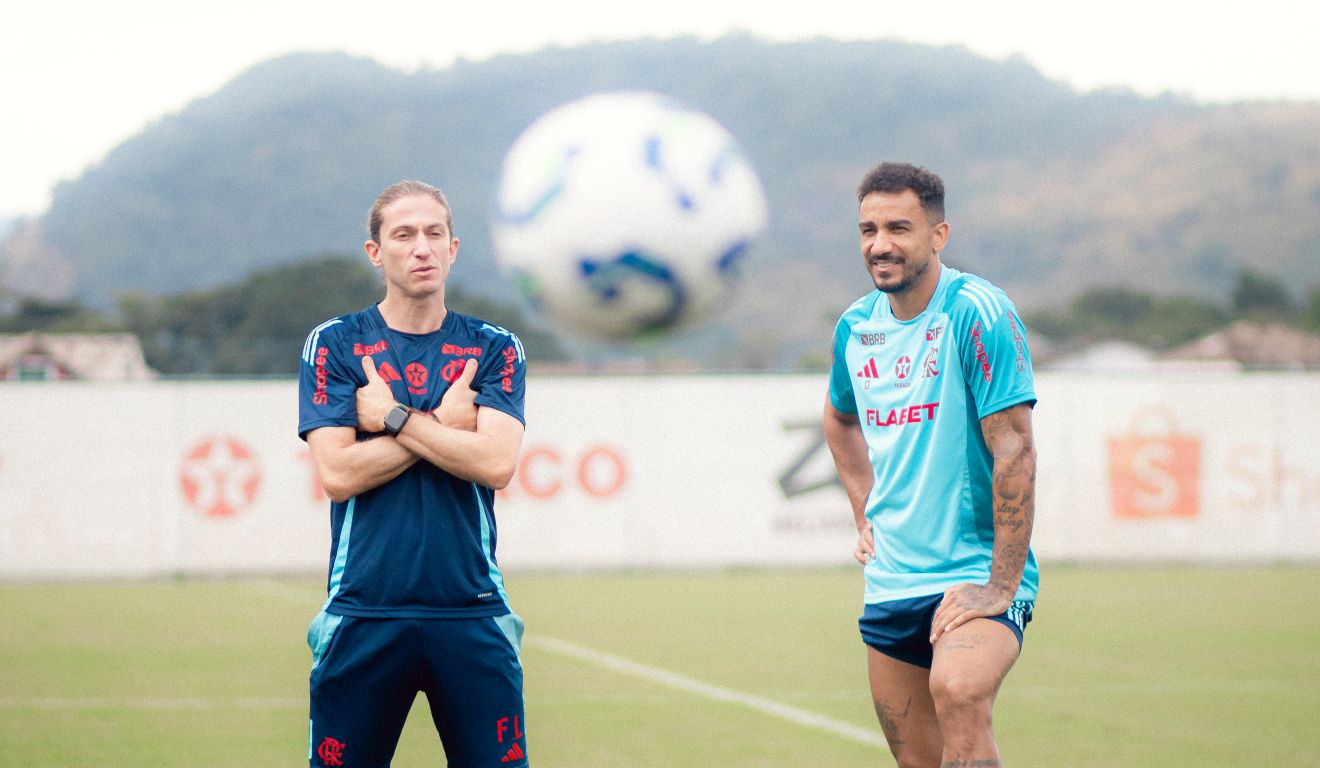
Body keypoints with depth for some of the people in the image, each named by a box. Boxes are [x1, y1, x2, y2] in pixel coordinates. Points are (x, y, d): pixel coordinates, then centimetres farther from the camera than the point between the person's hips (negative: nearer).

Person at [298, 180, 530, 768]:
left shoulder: (494, 350, 8)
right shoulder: (334, 345, 5)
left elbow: (496, 464, -8)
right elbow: (337, 473, -7)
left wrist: (392, 416, -6)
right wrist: (444, 425, -5)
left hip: (472, 615, 1)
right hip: (363, 617, -1)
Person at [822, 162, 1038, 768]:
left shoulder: (977, 314, -14)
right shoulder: (856, 326, 7)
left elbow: (1014, 452, -18)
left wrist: (1001, 587, -21)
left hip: (975, 574, -7)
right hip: (890, 579, 7)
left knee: (957, 691, -33)